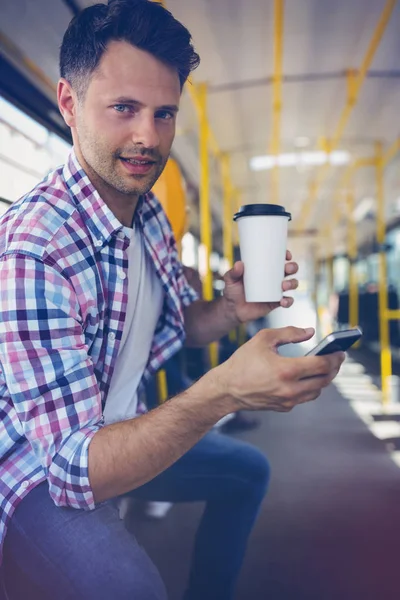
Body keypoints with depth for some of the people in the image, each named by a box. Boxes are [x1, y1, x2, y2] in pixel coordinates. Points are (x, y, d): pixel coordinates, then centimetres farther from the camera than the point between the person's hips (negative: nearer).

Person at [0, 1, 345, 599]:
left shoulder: (150, 213, -4)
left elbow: (177, 323, 9)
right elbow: (76, 470, -33)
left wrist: (232, 309, -14)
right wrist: (225, 390, -46)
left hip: (121, 433, 8)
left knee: (248, 469, 18)